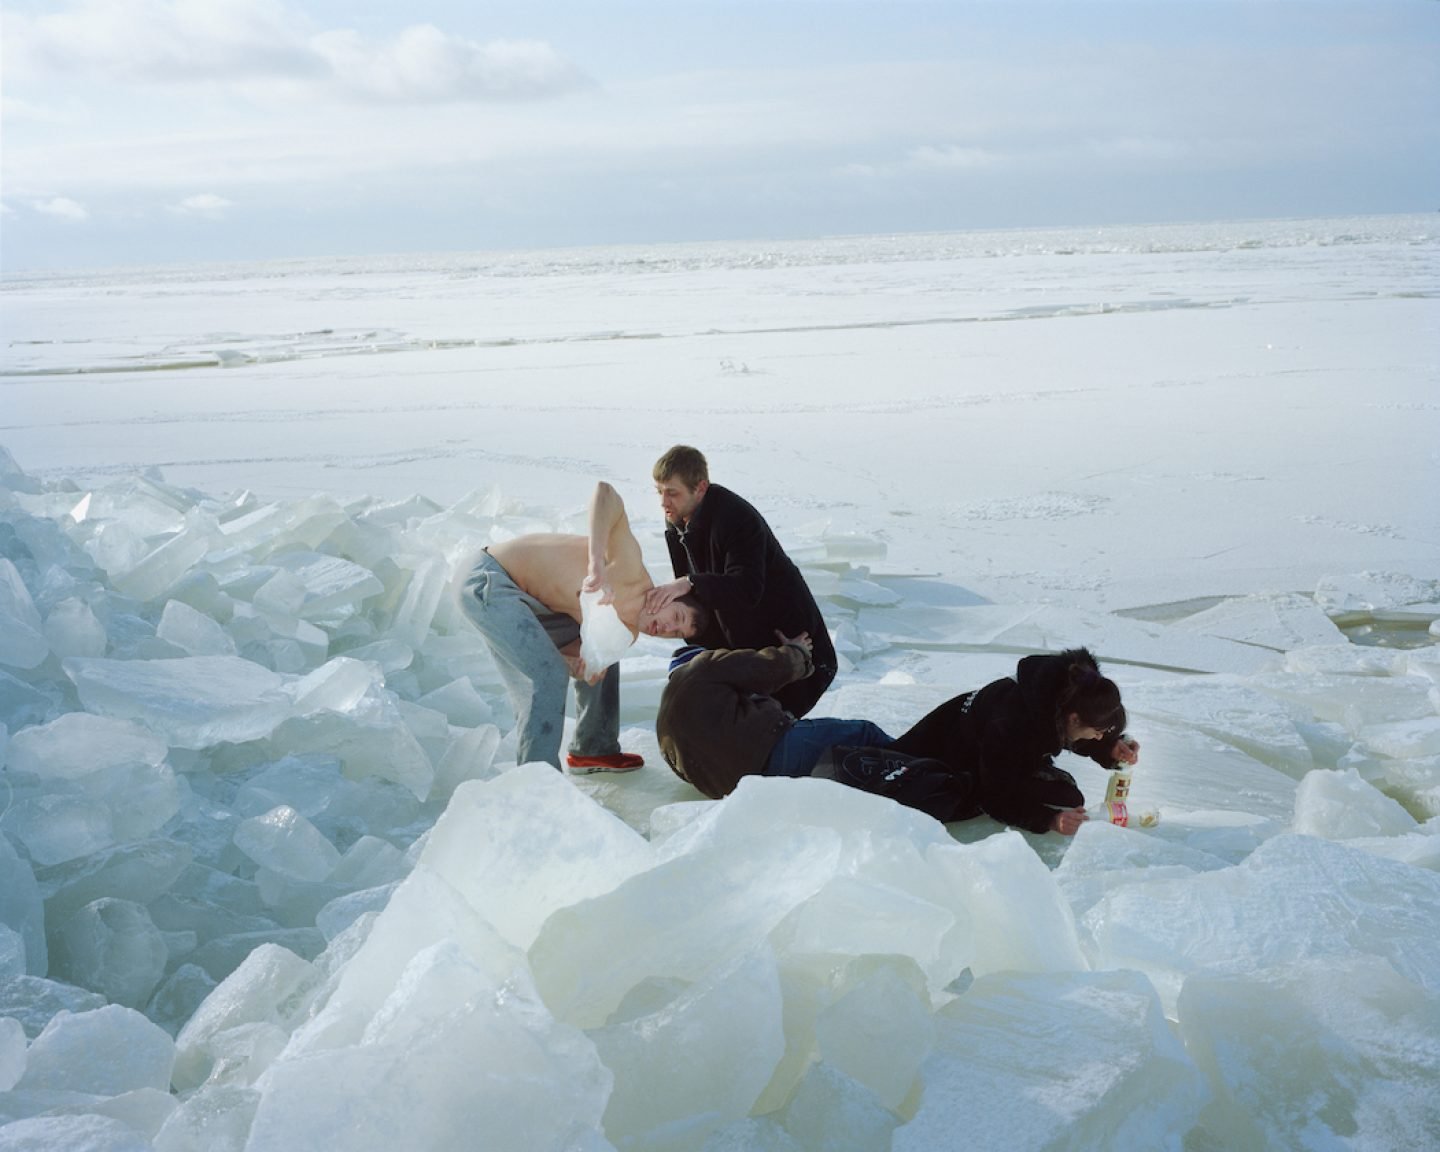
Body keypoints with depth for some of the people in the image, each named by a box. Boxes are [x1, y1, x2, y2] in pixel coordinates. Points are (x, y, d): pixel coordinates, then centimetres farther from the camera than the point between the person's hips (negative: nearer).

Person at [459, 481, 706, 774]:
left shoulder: (626, 633, 0)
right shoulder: (630, 568, -25)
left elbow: (555, 651, 1)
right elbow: (605, 492, -39)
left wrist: (577, 664, -23)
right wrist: (596, 565, -51)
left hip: (530, 601, 10)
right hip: (490, 582, -10)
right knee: (547, 679, -19)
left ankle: (593, 750, 30)